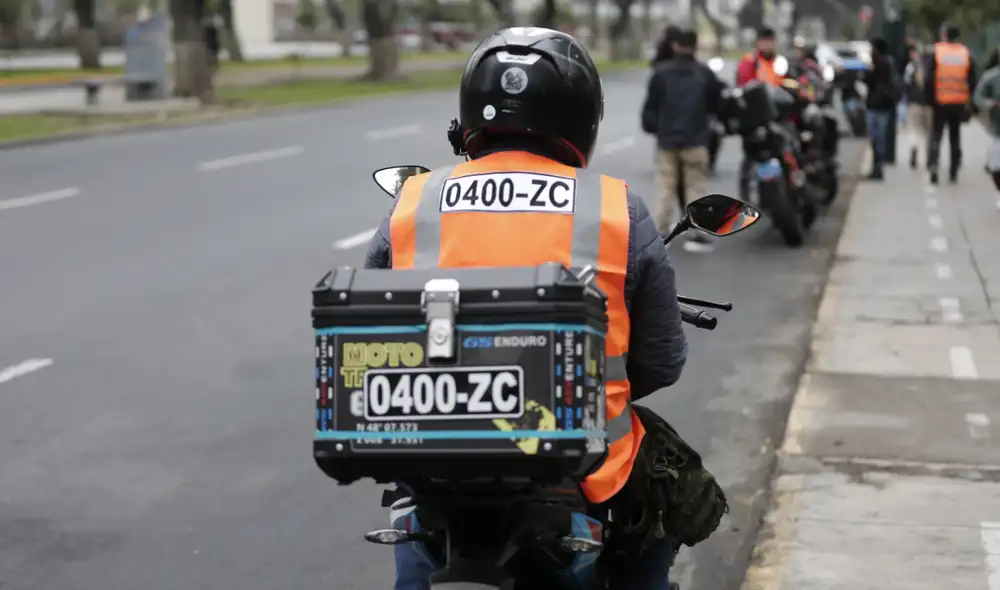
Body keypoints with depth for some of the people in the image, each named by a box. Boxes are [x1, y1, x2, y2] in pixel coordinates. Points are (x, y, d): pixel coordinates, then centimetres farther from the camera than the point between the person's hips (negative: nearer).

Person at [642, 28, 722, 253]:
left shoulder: (661, 72, -1)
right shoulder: (705, 73, -1)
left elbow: (650, 105, 1)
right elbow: (717, 104, 7)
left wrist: (650, 126, 16)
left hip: (666, 140, 1)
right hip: (695, 140, -1)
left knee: (666, 188, 8)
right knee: (695, 188, 2)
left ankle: (660, 233, 6)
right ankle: (697, 235, -2)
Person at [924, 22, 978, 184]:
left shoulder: (935, 53, -5)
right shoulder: (966, 54, 4)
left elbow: (928, 79, -10)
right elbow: (972, 81, 4)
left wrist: (929, 99, -1)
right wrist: (969, 103, 13)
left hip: (940, 103, -2)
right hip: (959, 103, 2)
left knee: (935, 136, 3)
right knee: (955, 137, 13)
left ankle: (933, 165, -18)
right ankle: (954, 172, 14)